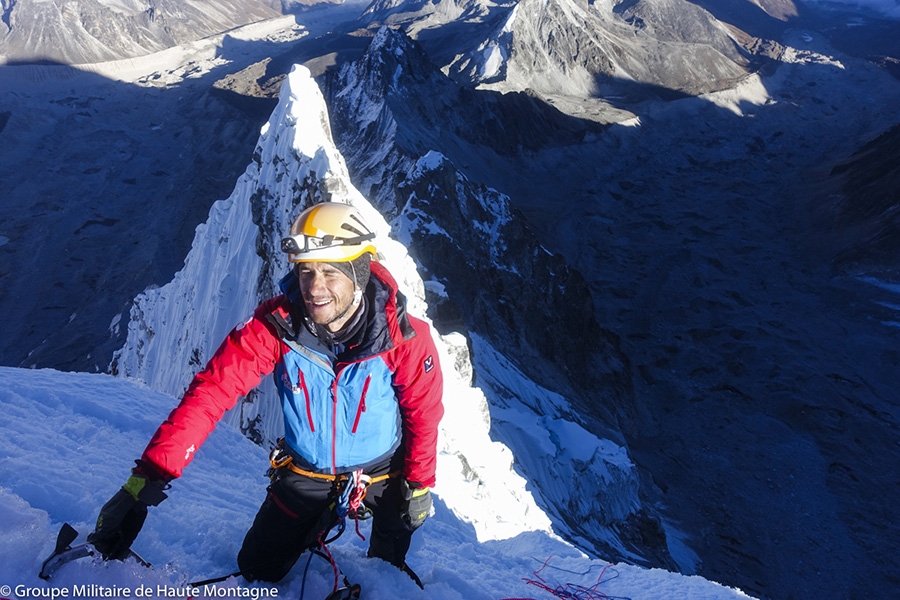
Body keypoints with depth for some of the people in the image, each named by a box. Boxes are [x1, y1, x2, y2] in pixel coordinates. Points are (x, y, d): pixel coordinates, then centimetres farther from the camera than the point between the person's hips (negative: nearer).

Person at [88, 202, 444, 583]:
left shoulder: (404, 336, -29)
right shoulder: (274, 324, -26)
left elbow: (423, 409, -14)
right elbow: (212, 390, -30)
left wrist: (420, 484, -5)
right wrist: (148, 476, -37)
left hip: (384, 471, -1)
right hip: (306, 472, 2)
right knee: (257, 573, 13)